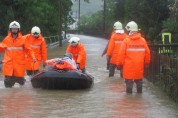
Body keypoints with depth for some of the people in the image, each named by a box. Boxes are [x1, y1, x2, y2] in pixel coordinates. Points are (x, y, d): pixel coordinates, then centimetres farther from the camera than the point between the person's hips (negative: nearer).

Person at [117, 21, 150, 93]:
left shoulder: (126, 41, -11)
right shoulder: (143, 40, -2)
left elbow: (121, 54, -11)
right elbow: (147, 53, 3)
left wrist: (119, 64, 1)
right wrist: (146, 62, 18)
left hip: (129, 67, -3)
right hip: (139, 68, 3)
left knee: (129, 82, 5)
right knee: (139, 81, 17)